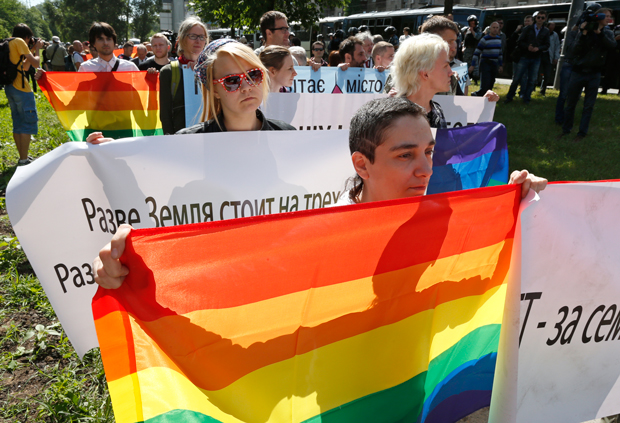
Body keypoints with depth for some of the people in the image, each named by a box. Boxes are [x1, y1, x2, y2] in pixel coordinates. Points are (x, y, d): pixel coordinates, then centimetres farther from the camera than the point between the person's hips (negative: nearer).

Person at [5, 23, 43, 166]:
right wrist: (37, 49, 4)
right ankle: (23, 160, -4)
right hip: (21, 89, -9)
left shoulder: (9, 43, 18)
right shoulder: (19, 41, -8)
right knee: (28, 124, -4)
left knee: (18, 124, 14)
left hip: (10, 87, 9)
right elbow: (35, 63, -12)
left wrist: (32, 50, 19)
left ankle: (23, 157, 21)